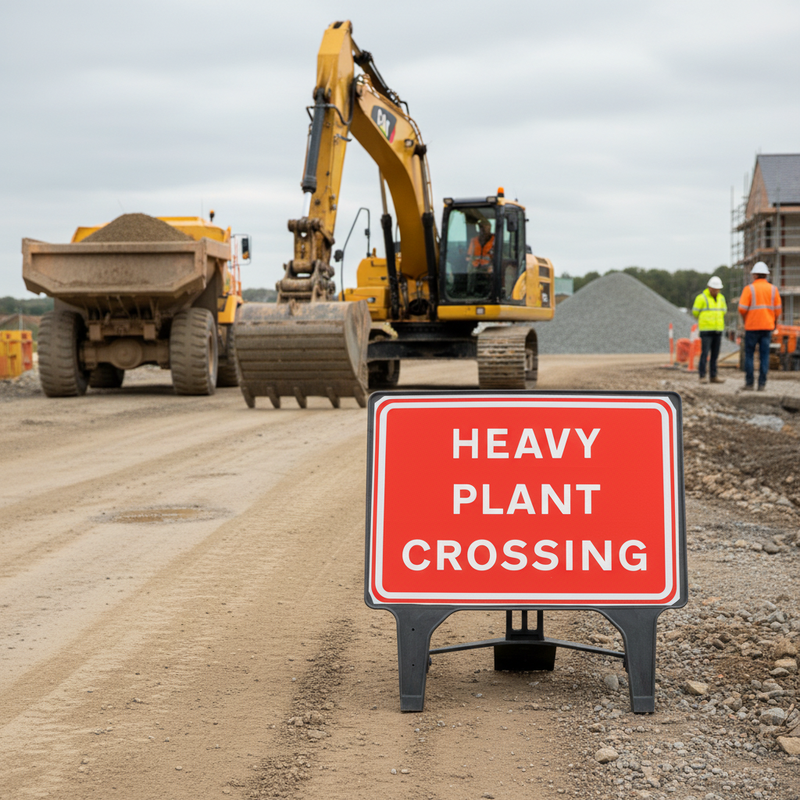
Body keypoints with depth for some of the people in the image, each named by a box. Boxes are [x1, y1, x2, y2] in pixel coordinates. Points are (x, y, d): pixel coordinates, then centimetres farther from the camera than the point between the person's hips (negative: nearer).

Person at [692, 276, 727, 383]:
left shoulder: (721, 298, 10)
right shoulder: (701, 298, -8)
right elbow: (695, 312, -1)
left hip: (717, 330, 6)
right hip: (706, 330, -6)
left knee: (715, 354, 6)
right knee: (705, 353, -11)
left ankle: (713, 376, 11)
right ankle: (702, 376, -8)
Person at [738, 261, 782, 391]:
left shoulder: (749, 289, -5)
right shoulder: (773, 289, 4)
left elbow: (742, 308, -11)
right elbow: (777, 309, 2)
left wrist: (745, 320, 7)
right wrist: (774, 324, 15)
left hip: (752, 327, -3)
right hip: (767, 327, 3)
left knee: (749, 355, 5)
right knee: (764, 356, 4)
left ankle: (749, 384, 3)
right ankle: (762, 384, 0)